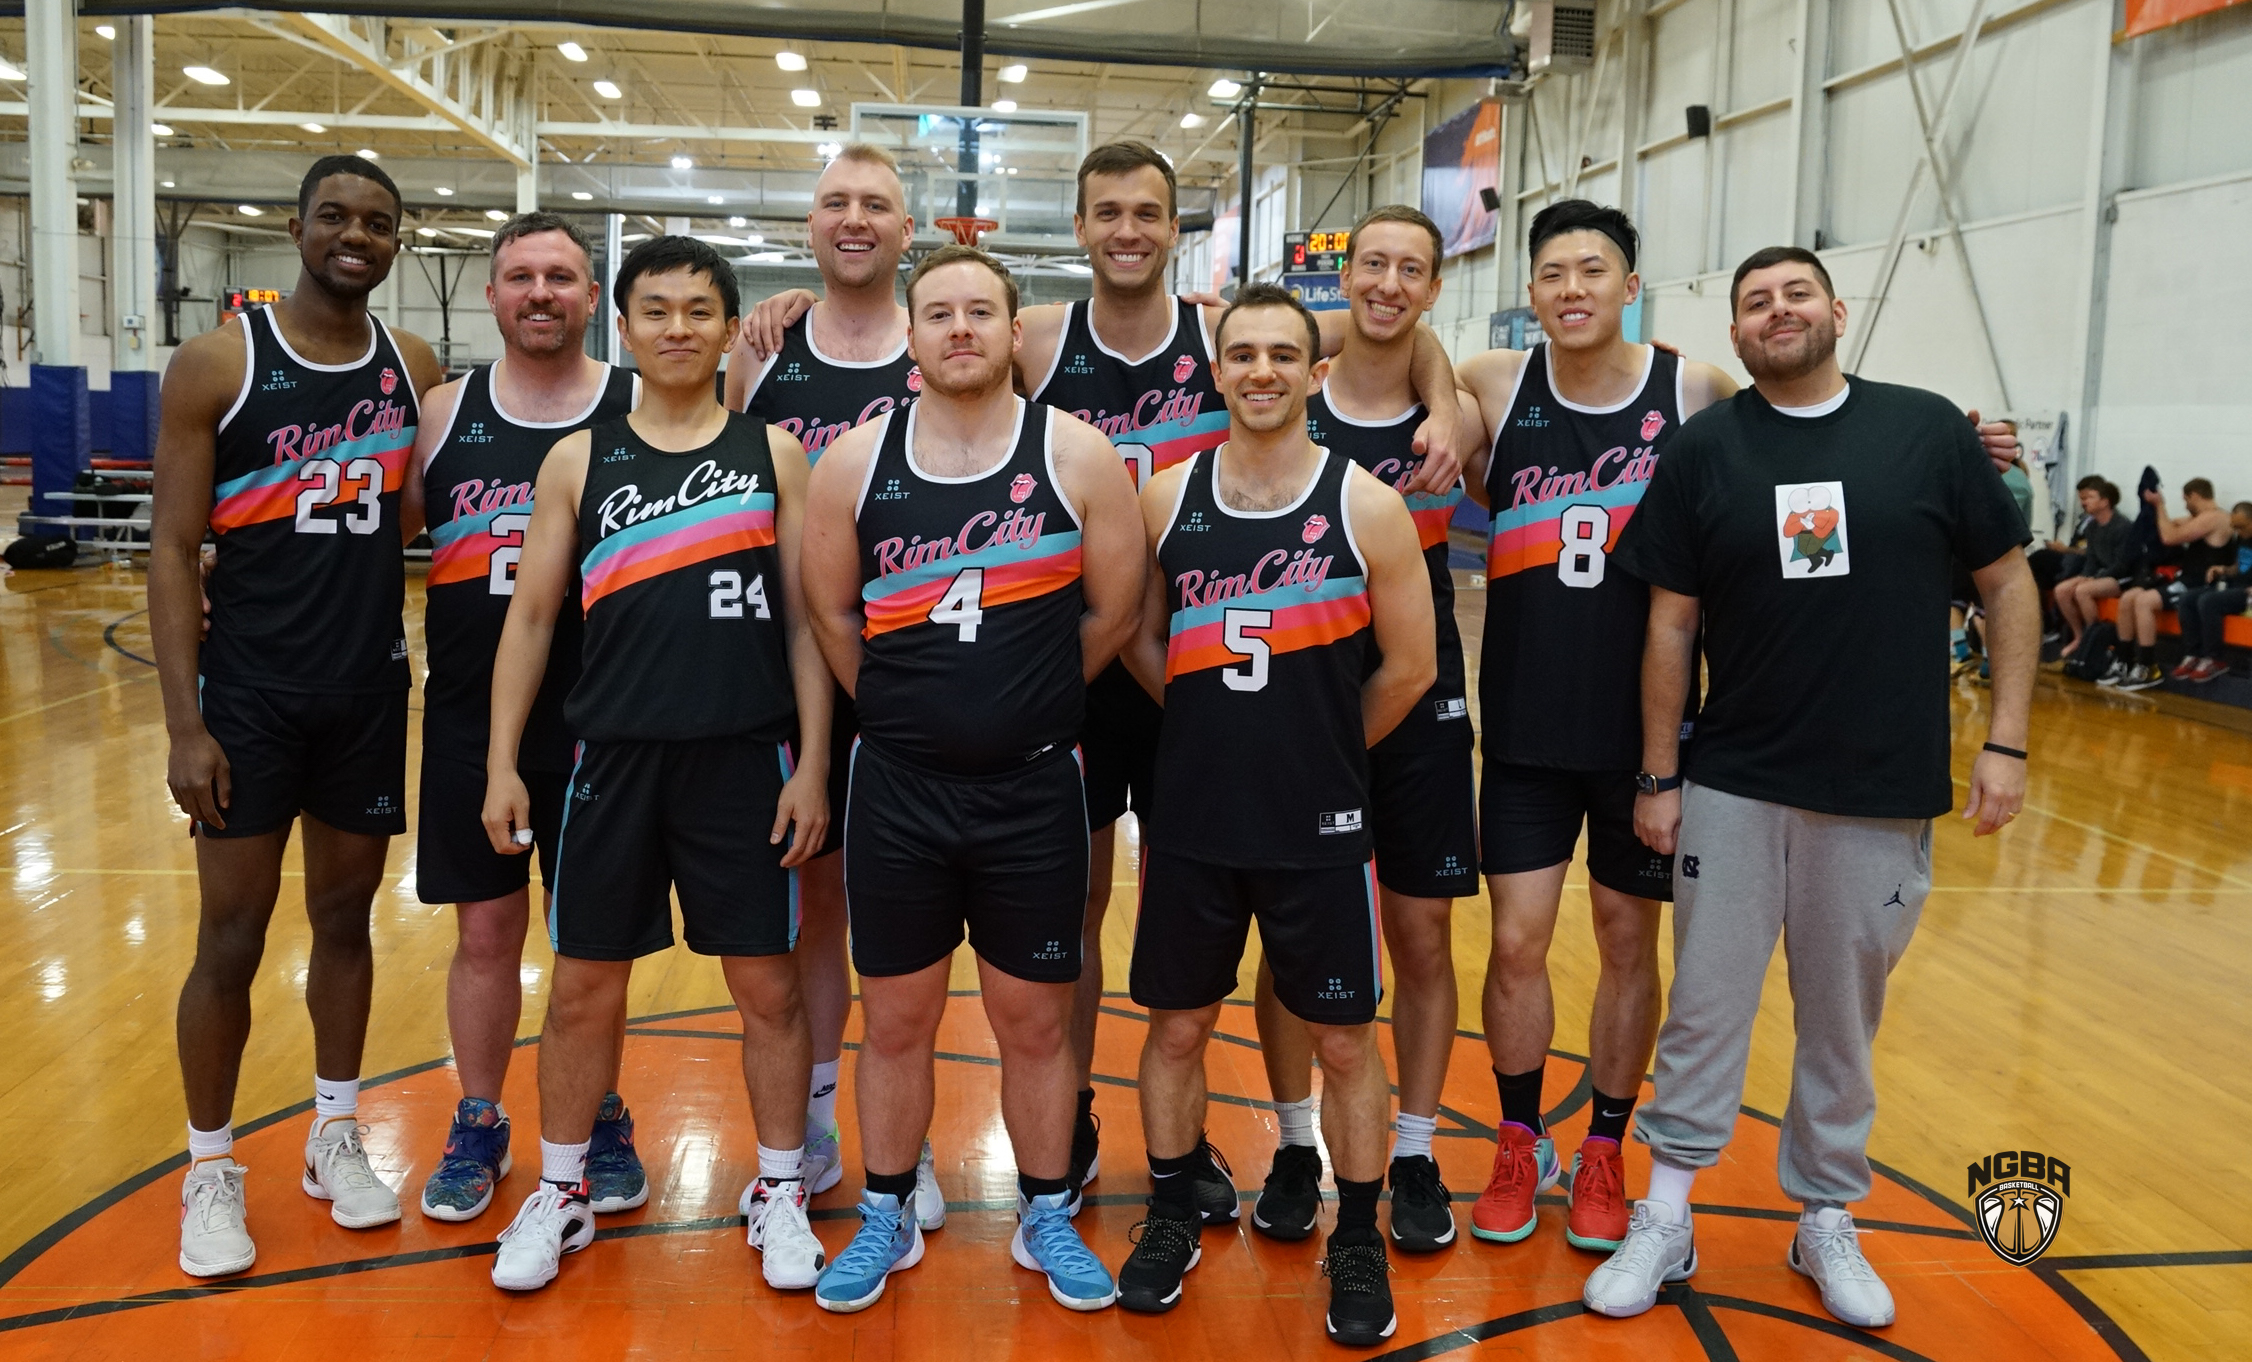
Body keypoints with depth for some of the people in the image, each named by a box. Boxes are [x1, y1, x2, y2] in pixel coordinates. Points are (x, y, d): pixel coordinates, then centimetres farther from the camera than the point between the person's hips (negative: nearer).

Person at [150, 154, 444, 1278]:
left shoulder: (416, 370, 4)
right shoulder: (217, 365, -7)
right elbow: (173, 549, -8)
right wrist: (184, 725, -13)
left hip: (370, 690, 3)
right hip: (249, 692, -3)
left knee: (347, 914, 13)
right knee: (232, 936, 3)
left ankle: (336, 1137, 29)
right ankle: (210, 1171, 20)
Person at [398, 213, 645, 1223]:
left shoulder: (643, 409, 0)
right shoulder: (446, 410, 6)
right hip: (470, 722, 2)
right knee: (485, 930, 11)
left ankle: (602, 1122, 28)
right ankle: (478, 1127, 28)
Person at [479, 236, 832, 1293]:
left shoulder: (775, 453, 3)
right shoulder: (578, 460, 6)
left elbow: (804, 621, 2)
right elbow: (531, 616, 7)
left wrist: (812, 765, -3)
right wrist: (501, 763, 1)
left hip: (747, 759, -1)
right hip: (616, 757, 1)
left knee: (767, 985, 7)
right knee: (583, 986, 10)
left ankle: (780, 1194, 25)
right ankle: (560, 1193, 29)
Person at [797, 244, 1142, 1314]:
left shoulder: (1075, 454, -6)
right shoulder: (855, 462, -2)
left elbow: (1112, 610, 1)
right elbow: (831, 613, 8)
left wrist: (1025, 700, 9)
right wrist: (909, 707, 12)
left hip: (1034, 789, -1)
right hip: (897, 788, 1)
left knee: (1034, 1021, 11)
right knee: (896, 1019, 12)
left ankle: (1048, 1219, 31)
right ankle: (885, 1219, 32)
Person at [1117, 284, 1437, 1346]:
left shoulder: (1366, 507, -7)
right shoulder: (1166, 498, -1)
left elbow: (1409, 667, -2)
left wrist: (1319, 749, 7)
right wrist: (1227, 730, 8)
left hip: (1320, 830, -2)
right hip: (1191, 821, 2)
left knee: (1344, 1039, 9)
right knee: (1177, 1026, 13)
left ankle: (1358, 1245, 27)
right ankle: (1173, 1218, 33)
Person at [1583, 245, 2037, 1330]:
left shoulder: (1928, 431, -1)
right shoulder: (1703, 450, -1)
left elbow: (2007, 583, 5)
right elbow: (1670, 624, 1)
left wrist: (2006, 742, -2)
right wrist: (1658, 778, 0)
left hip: (1884, 794, 0)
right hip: (1733, 785, 0)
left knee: (1844, 1019, 13)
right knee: (1706, 1005, 6)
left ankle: (1826, 1219, 31)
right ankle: (1666, 1220, 20)